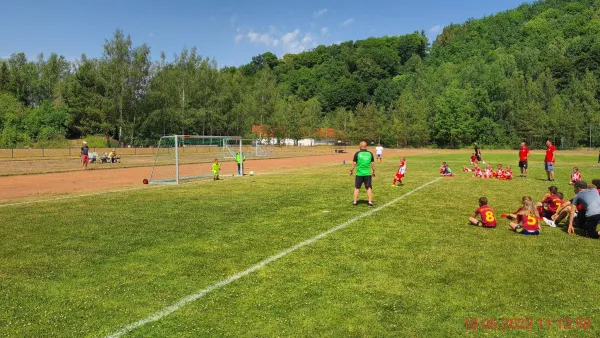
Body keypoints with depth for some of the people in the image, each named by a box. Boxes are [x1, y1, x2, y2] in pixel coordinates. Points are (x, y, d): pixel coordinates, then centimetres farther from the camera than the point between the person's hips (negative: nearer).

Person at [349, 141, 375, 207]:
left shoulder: (357, 153, -5)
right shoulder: (370, 154, 0)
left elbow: (354, 163, -3)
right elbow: (373, 164, 4)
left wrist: (351, 170, 11)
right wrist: (373, 172, 15)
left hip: (359, 174, -1)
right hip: (368, 174, 1)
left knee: (357, 188, 11)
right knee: (369, 188, 8)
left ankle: (355, 202, 12)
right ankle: (370, 202, 4)